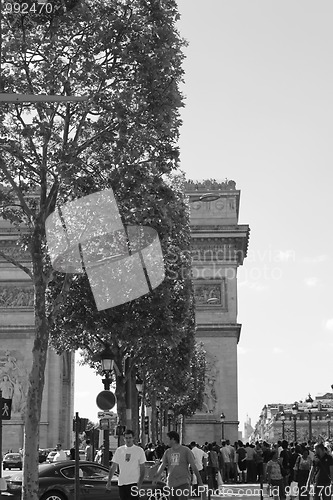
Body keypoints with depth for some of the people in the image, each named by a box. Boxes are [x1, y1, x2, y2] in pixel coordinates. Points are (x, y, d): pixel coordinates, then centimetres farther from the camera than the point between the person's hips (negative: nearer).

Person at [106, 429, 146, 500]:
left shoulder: (139, 450, 1)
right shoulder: (119, 450, 8)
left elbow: (142, 469, 2)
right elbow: (113, 467, 10)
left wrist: (140, 482, -10)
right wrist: (109, 481, 1)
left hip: (134, 483, -3)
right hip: (121, 483, 3)